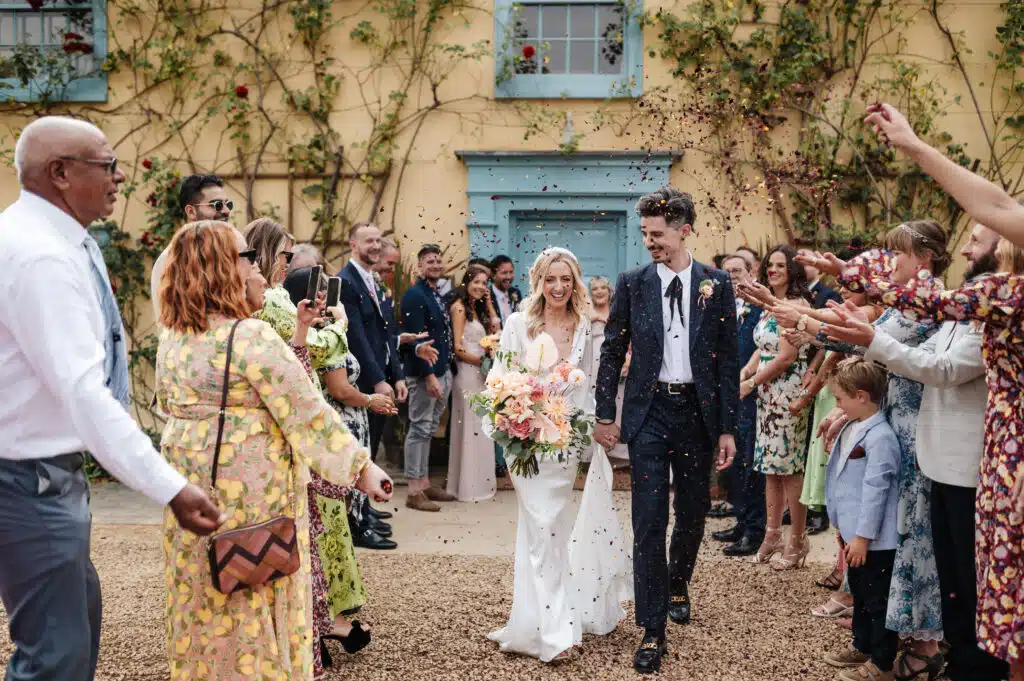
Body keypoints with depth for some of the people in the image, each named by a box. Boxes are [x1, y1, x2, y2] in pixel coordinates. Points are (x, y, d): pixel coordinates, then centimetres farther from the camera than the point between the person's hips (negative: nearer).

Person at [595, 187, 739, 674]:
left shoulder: (716, 285, 0)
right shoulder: (632, 284, 0)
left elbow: (728, 360, 1)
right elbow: (612, 353, 5)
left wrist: (727, 427, -1)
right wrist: (604, 415, 3)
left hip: (698, 411, 1)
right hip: (649, 413, -1)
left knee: (694, 512, 15)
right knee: (649, 521, -4)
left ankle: (677, 583, 45)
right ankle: (652, 631, 4)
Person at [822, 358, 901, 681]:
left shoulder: (879, 438, -22)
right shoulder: (853, 429, 7)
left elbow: (875, 490, -23)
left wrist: (863, 536, -20)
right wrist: (845, 526, 20)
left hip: (873, 539, -10)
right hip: (854, 532, 10)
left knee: (877, 600, 3)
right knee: (860, 594, 22)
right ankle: (862, 647, 37)